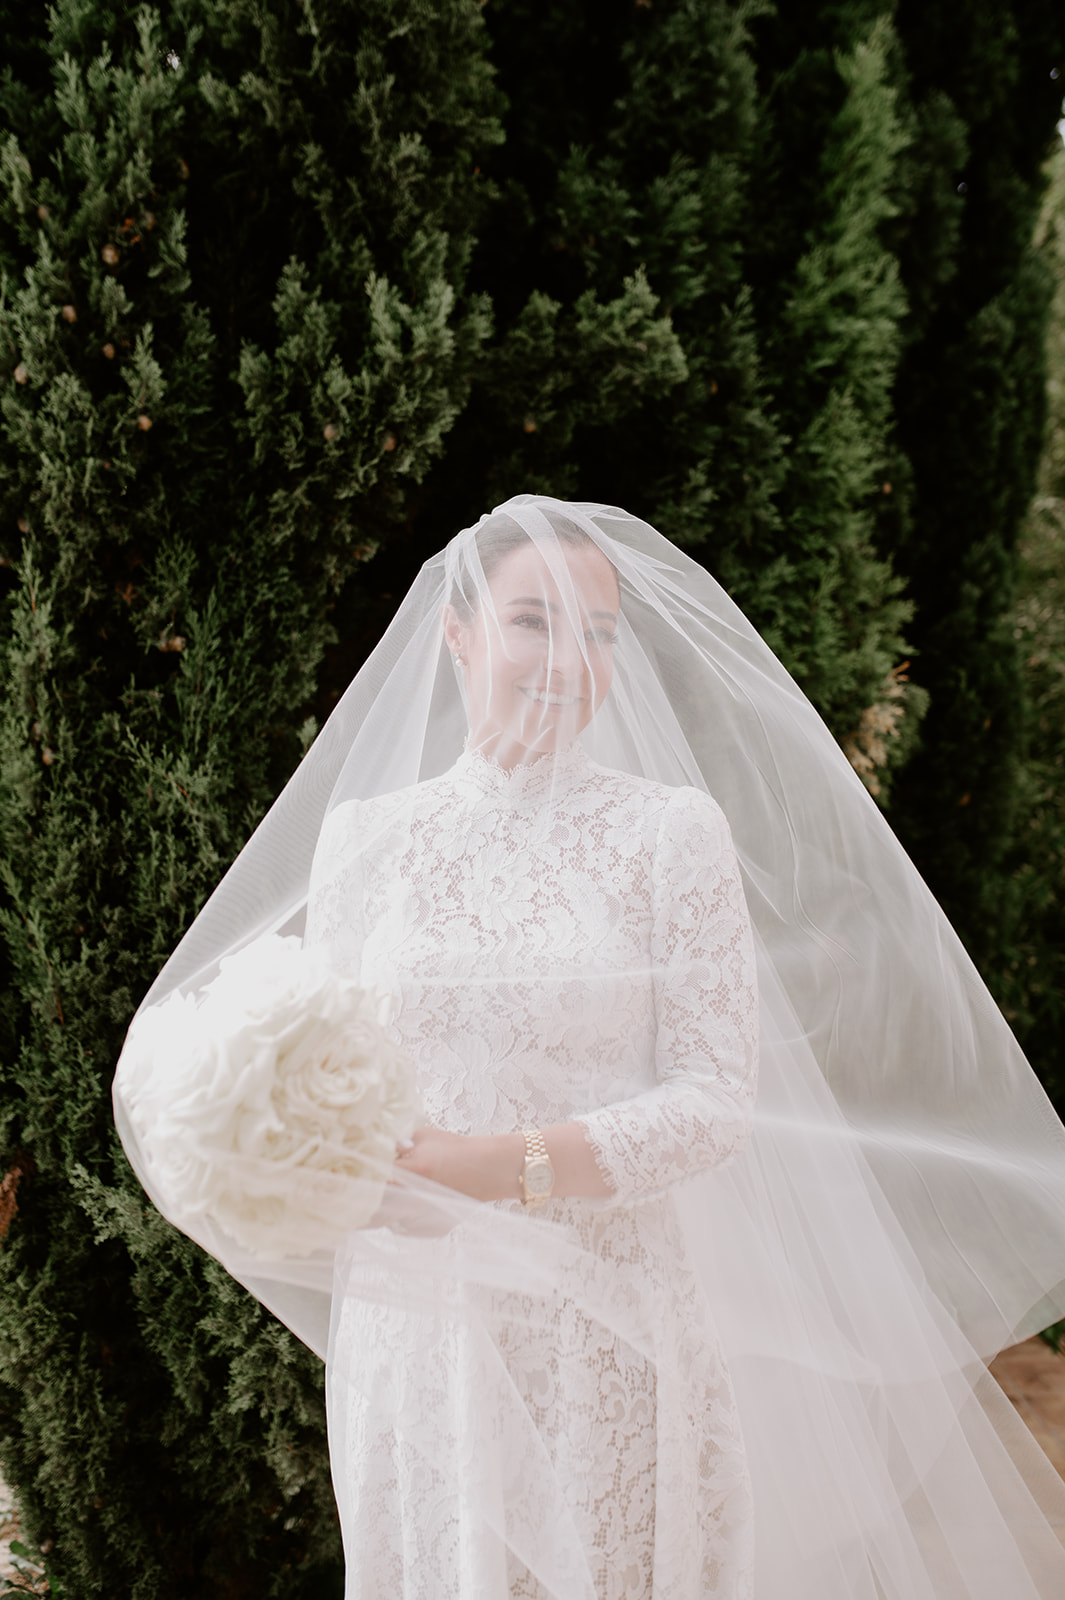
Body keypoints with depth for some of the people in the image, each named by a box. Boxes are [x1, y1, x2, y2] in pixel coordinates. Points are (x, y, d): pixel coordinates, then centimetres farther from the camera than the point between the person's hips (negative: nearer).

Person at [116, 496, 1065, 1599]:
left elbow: (717, 1097, -10)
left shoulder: (674, 830, -6)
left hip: (616, 1329, -2)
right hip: (413, 1327, 2)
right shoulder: (362, 832, 2)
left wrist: (509, 1165, -22)